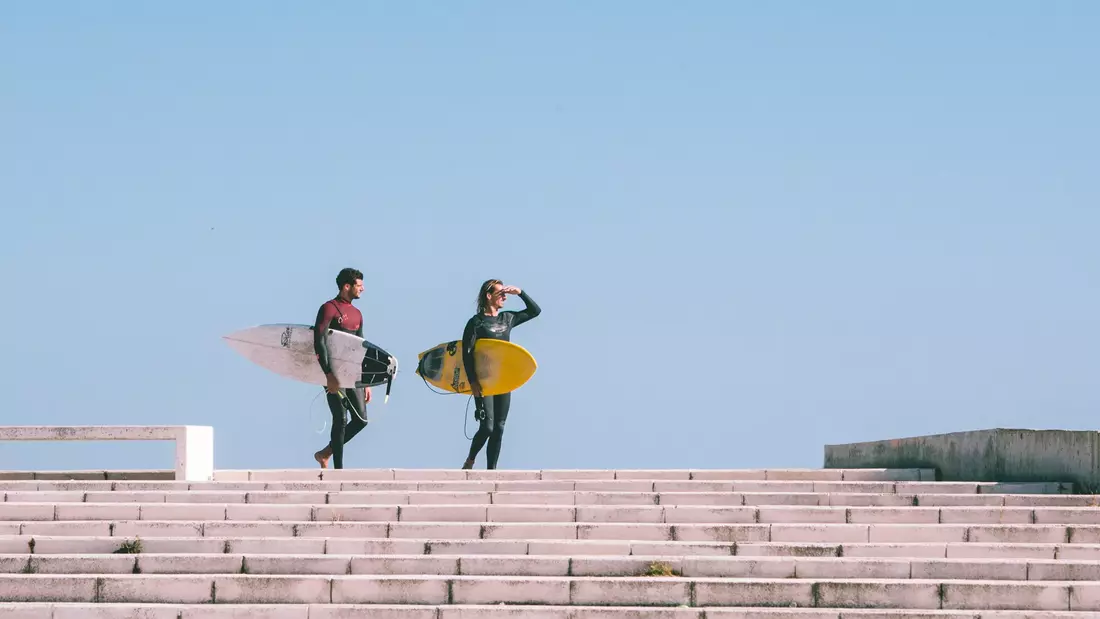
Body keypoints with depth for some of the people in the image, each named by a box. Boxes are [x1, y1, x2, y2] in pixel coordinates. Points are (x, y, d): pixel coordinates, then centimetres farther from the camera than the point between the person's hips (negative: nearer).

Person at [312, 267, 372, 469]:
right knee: (341, 420, -9)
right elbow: (319, 342, -16)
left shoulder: (357, 314, 17)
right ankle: (338, 470, -5)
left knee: (361, 419, 3)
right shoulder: (329, 308, -7)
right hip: (334, 374, -7)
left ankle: (325, 454, 17)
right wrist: (328, 375, -23)